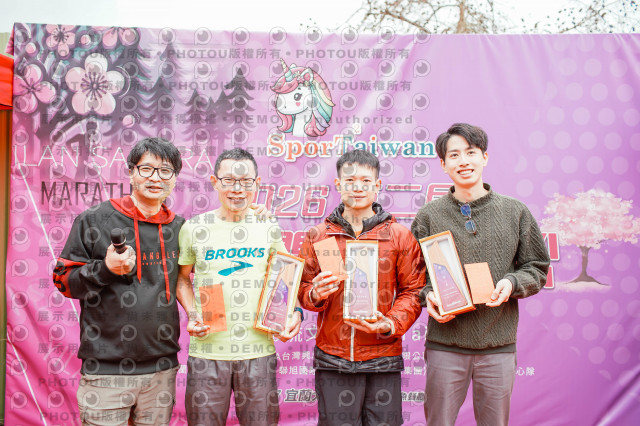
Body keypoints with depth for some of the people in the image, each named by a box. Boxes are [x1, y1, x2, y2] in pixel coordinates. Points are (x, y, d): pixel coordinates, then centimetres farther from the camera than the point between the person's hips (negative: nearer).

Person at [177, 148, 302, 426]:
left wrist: (294, 312, -3)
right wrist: (192, 315, -3)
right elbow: (182, 277, 12)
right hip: (207, 350, -1)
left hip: (259, 351, 1)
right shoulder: (194, 229, 0)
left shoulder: (270, 228, 4)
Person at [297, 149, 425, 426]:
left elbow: (412, 290, 4)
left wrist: (391, 324, -11)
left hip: (383, 357, 0)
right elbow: (302, 290, 11)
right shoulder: (318, 236, 7)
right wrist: (316, 294, -12)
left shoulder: (400, 236, 4)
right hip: (332, 358, 1)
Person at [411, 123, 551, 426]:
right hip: (444, 345, -1)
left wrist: (512, 283, -10)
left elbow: (537, 268, 9)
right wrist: (426, 295, -11)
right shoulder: (429, 215, 4)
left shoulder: (516, 213, 5)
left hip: (499, 345, 1)